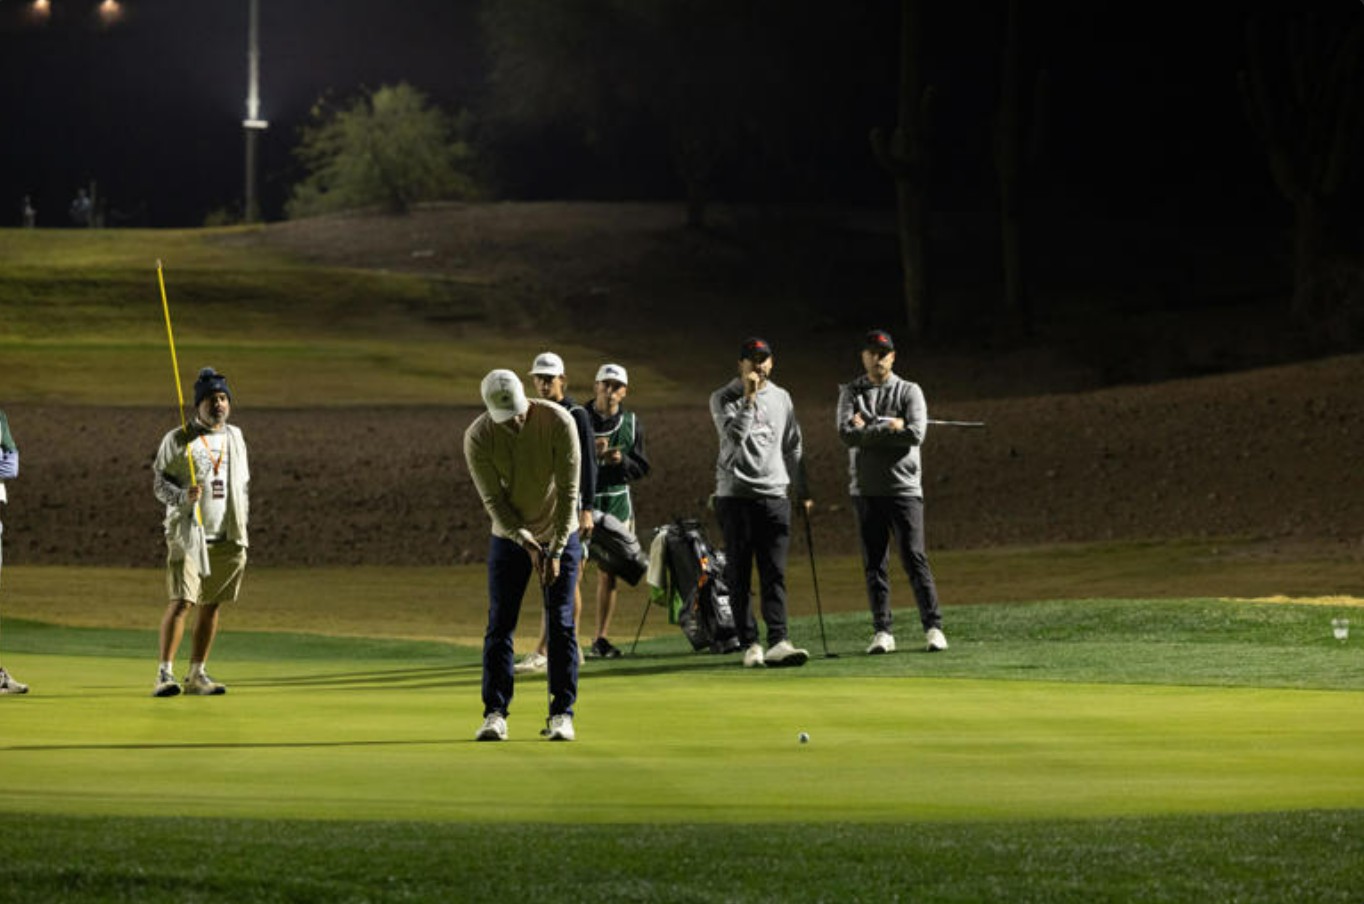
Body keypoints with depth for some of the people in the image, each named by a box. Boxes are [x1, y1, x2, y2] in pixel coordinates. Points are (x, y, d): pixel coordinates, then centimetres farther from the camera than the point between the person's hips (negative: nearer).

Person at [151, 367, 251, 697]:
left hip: (227, 537, 5)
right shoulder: (178, 440, -2)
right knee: (181, 602, -15)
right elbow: (158, 481, -2)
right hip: (188, 533, -5)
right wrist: (183, 496, -21)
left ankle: (197, 675, 13)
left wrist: (241, 527, 13)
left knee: (211, 606, 6)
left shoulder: (234, 438, 14)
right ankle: (165, 674, -15)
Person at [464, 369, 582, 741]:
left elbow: (568, 489, -18)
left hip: (560, 534, -1)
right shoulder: (477, 437, -18)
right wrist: (527, 543, -24)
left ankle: (562, 714, -1)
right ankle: (495, 714, -1)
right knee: (500, 624, -4)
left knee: (561, 624, -5)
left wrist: (556, 549, -20)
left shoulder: (559, 422, -21)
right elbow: (493, 499, -15)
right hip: (509, 537, 1)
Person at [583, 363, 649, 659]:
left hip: (617, 503, 3)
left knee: (609, 573, 6)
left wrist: (621, 461, -11)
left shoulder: (632, 424, 7)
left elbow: (641, 468, 10)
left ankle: (601, 638, 12)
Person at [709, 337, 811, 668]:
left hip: (774, 495, 3)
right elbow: (734, 434, -17)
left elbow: (792, 446, 20)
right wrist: (749, 398, -20)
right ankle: (749, 644, 0)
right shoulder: (723, 399, 0)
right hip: (735, 495, -3)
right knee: (739, 575, -2)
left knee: (775, 573, -5)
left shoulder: (781, 398, 14)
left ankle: (778, 642, -13)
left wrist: (802, 490, 18)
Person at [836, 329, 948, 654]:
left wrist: (869, 431, -9)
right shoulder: (851, 393, 9)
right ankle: (882, 632, 6)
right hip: (866, 490, 2)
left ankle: (933, 627, -2)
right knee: (874, 563, 3)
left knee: (914, 559, -6)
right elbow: (846, 433, -8)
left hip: (903, 488, -2)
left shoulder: (909, 392, 4)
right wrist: (888, 428, -13)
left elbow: (915, 434, -12)